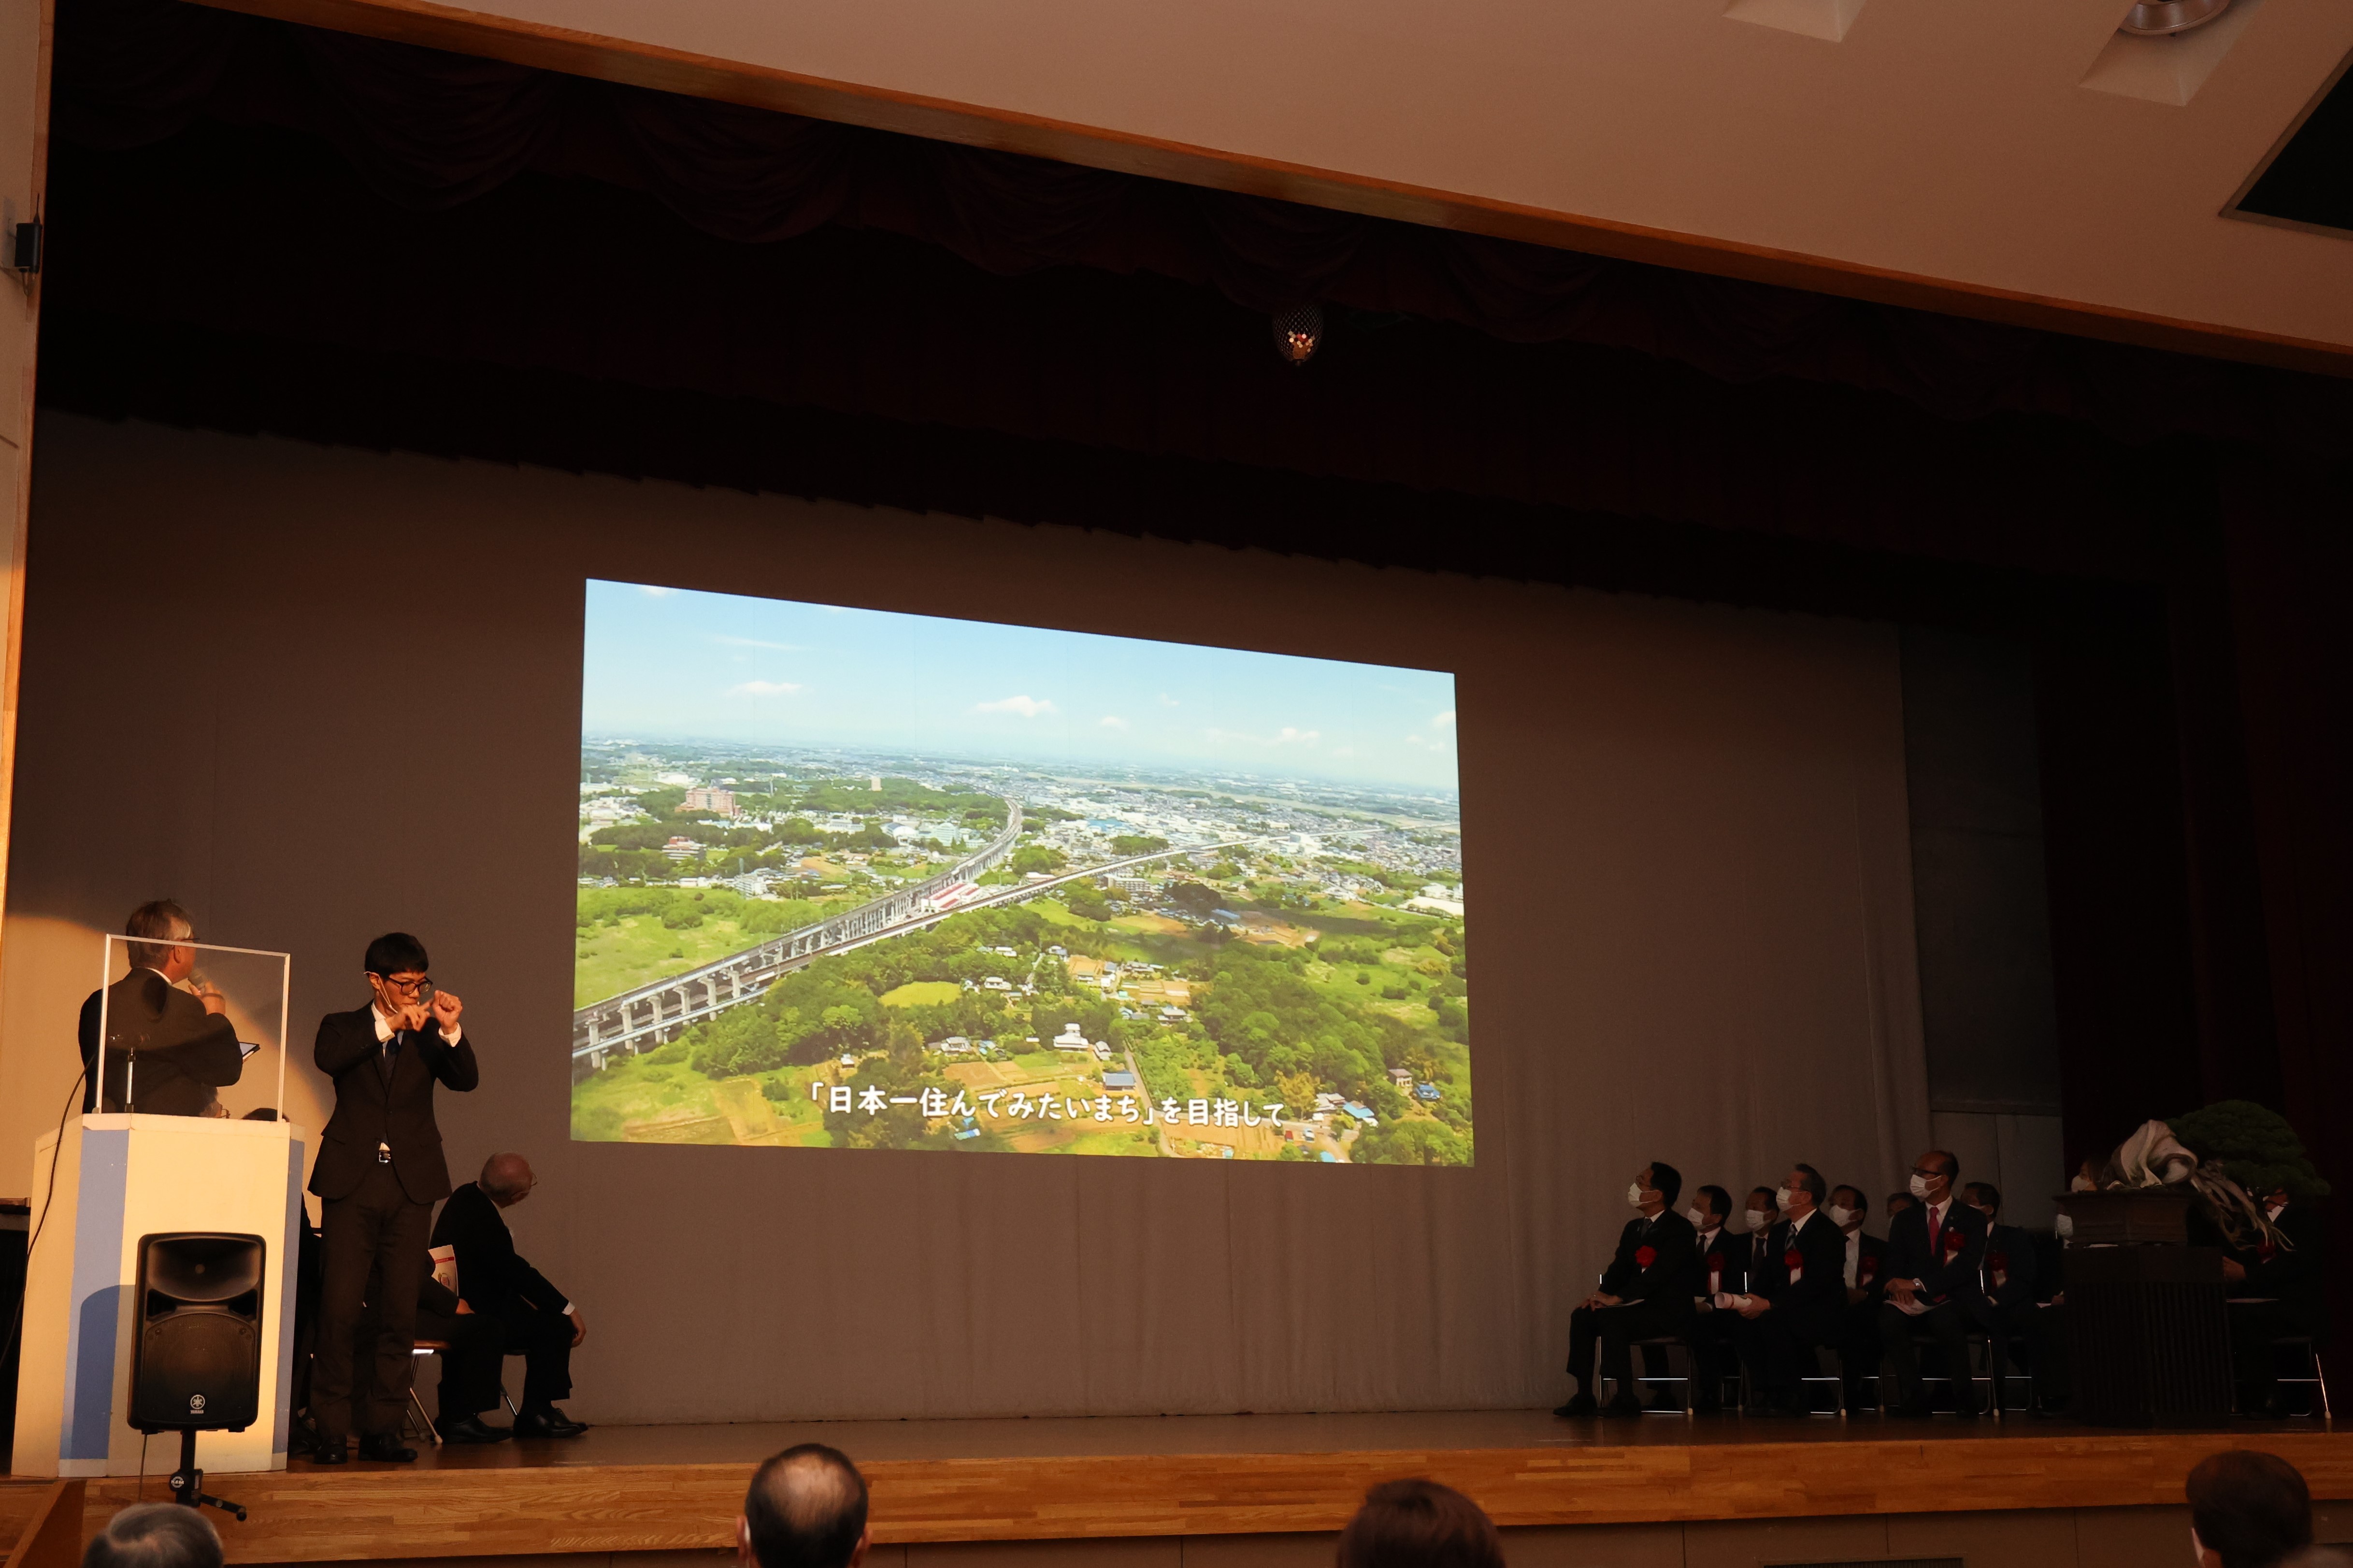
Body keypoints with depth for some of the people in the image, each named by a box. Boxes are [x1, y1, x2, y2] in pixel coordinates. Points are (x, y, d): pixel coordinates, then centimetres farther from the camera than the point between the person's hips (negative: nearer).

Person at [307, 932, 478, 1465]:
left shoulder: (431, 1037, 13)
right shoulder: (345, 1027, 9)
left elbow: (466, 1081, -4)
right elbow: (327, 1058, -14)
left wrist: (451, 1031, -19)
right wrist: (387, 1025, -18)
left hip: (411, 1186, 2)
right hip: (353, 1182, -2)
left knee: (400, 1313, 2)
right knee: (340, 1310, -6)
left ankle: (382, 1429, 8)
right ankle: (331, 1430, 1)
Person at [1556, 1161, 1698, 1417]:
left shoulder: (1680, 1229, -11)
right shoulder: (1634, 1228, 16)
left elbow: (1658, 1273, -21)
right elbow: (1619, 1268, 13)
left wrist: (1617, 1298, -24)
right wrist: (1602, 1295, -8)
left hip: (1668, 1311, -8)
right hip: (1638, 1305, 8)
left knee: (1610, 1317, -31)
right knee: (1582, 1317, -12)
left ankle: (1627, 1399, -25)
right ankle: (1584, 1396, -11)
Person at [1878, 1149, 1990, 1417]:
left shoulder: (1971, 1219, 5)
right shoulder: (1905, 1220, 17)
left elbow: (1966, 1266, -9)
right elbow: (1894, 1264, 7)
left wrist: (1919, 1284, -19)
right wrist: (1897, 1284, -18)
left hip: (1956, 1303, -3)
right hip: (1915, 1304, 3)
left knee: (1944, 1318, -39)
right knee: (1888, 1317, -33)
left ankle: (1964, 1399, -21)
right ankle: (1913, 1399, -25)